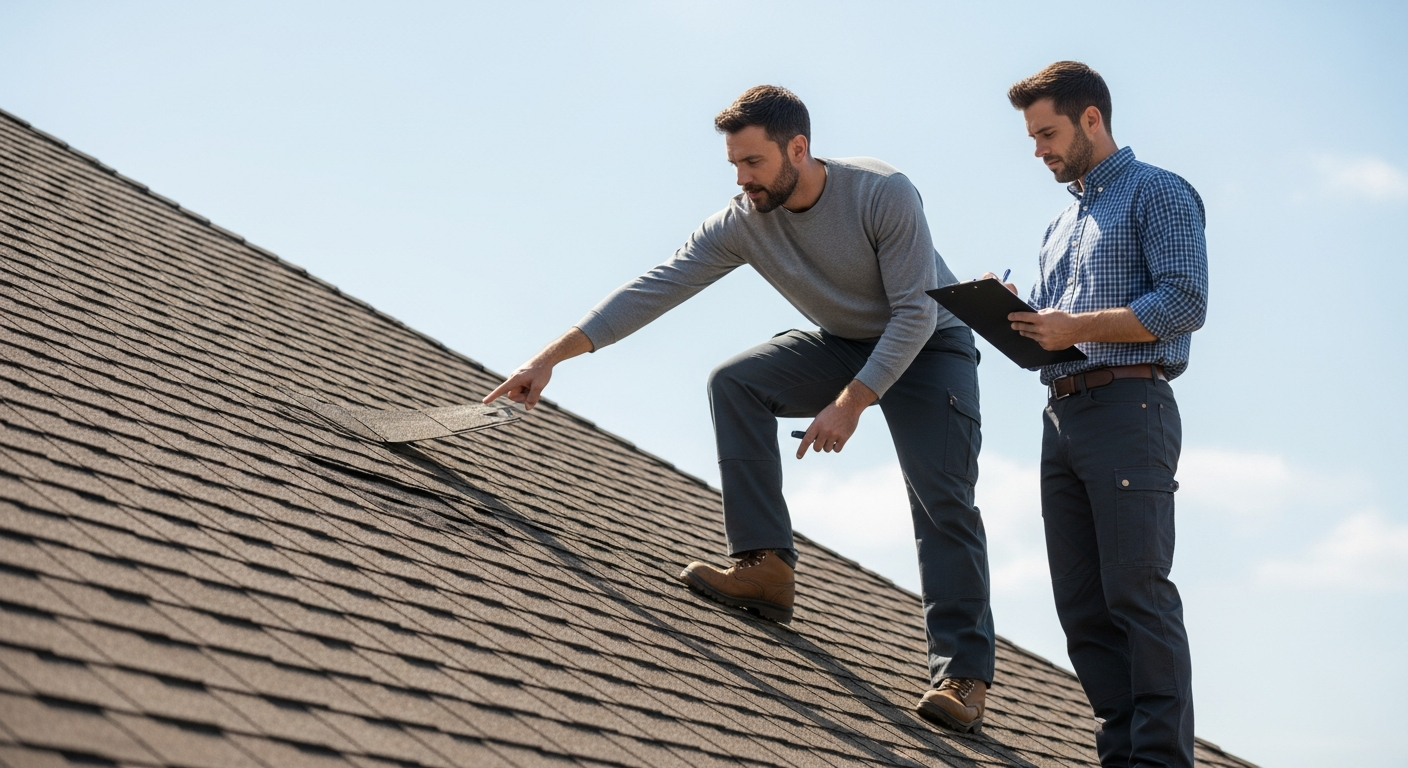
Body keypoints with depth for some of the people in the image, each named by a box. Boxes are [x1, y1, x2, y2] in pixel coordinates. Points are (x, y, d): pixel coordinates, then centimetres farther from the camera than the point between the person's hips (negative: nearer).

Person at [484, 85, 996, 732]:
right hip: (844, 345, 5)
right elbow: (653, 289, -19)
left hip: (929, 345, -5)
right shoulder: (741, 223, -15)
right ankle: (766, 565, -17)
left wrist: (850, 402, -33)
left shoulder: (883, 193, -28)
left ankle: (962, 672, -13)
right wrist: (550, 358, -26)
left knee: (943, 502, -18)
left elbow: (914, 313, -26)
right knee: (734, 381, -17)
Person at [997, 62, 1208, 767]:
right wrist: (1020, 316, 6)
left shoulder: (1157, 193, 2)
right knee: (1082, 606, 3)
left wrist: (1076, 326, -14)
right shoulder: (1061, 225, 27)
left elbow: (1185, 303, -10)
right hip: (1061, 416, 8)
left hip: (1128, 407, -8)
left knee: (1137, 594, -12)